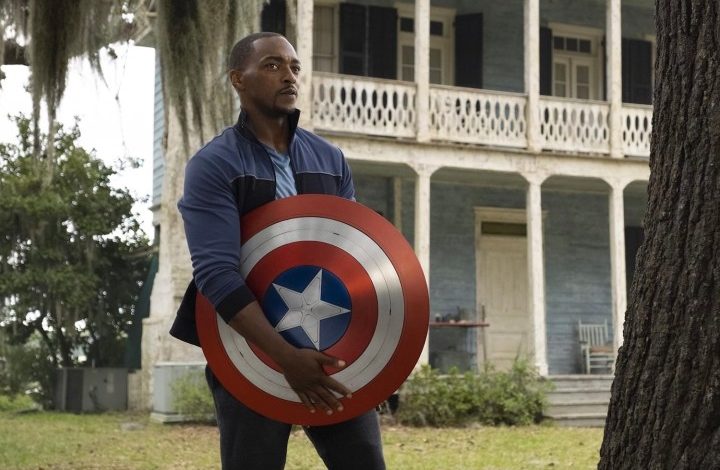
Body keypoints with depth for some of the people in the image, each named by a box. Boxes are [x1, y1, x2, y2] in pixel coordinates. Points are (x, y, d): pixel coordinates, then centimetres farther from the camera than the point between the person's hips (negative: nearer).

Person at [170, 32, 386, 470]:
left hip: (330, 343, 4)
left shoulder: (330, 159, 10)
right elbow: (217, 272, -17)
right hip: (251, 352, -4)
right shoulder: (213, 165, -7)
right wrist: (286, 356, -26)